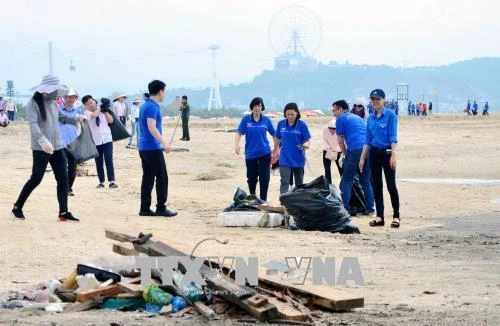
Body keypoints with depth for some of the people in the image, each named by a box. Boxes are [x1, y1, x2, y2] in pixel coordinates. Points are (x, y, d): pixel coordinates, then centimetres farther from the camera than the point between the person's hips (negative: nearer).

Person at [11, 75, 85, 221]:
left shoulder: (53, 103, 13)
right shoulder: (34, 104, -10)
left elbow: (63, 117, 29)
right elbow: (33, 124, -23)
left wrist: (77, 118, 12)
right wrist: (43, 140, -37)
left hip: (57, 147, 7)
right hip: (41, 149, -7)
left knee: (63, 179, 3)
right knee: (36, 179, -3)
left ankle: (64, 212, 10)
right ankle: (17, 208, 12)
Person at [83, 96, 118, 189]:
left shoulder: (103, 111, 8)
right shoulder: (87, 112, -1)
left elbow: (111, 121, 4)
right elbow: (94, 115, -21)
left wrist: (105, 110, -2)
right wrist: (100, 107, -7)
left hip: (107, 139, 1)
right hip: (95, 141, 0)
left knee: (109, 159, -8)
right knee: (99, 162, 5)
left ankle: (112, 181, -10)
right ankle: (101, 182, 14)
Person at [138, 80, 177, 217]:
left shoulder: (145, 105, 15)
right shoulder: (153, 107, -15)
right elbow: (151, 127, -25)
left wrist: (163, 143, 32)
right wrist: (164, 143, -31)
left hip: (144, 147, 9)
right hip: (153, 148, -9)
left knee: (148, 178, 9)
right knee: (162, 177, -3)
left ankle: (145, 208, 8)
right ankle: (161, 208, -2)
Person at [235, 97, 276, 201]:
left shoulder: (266, 120, 1)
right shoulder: (246, 120, -1)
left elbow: (274, 135, 8)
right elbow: (239, 133, -4)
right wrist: (237, 145, -20)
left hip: (264, 153, -1)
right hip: (250, 153, 1)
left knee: (264, 178, -6)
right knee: (251, 178, 11)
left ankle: (263, 201, 1)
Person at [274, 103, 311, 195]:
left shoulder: (302, 125, -8)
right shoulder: (281, 124, -2)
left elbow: (307, 140, -8)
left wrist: (305, 144, -30)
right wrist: (275, 151, 22)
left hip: (298, 159, 0)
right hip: (285, 159, 0)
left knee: (299, 183, 13)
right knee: (284, 182, -12)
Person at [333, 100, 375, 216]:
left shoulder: (341, 119, 8)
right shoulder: (357, 118, 28)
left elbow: (340, 141, 9)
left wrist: (345, 154, 24)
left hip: (355, 150, -7)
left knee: (347, 180, 0)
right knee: (366, 180, 14)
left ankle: (345, 207, -5)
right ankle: (370, 207, 12)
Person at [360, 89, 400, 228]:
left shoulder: (390, 116, -5)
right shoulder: (371, 118, 12)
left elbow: (393, 137, -11)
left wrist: (393, 155, -20)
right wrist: (362, 158, 12)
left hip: (387, 152, -6)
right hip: (374, 153, 6)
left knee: (391, 185, -5)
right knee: (377, 185, 7)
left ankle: (396, 216, 2)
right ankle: (379, 216, 11)